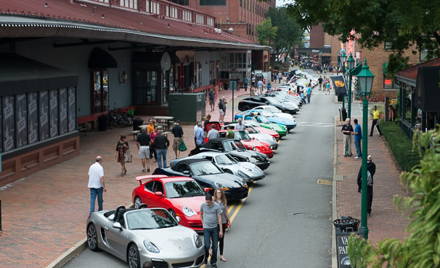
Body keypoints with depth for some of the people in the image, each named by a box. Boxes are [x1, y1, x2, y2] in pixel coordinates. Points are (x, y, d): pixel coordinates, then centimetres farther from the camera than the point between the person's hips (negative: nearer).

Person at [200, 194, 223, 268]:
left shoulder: (216, 207, -6)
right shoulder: (203, 205, -2)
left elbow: (219, 218, -4)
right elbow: (201, 215, 17)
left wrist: (221, 230, -6)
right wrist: (203, 223, 8)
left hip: (215, 228, 0)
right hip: (206, 228, 0)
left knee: (215, 246, 4)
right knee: (207, 245, -8)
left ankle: (213, 262, 16)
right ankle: (205, 257, 21)